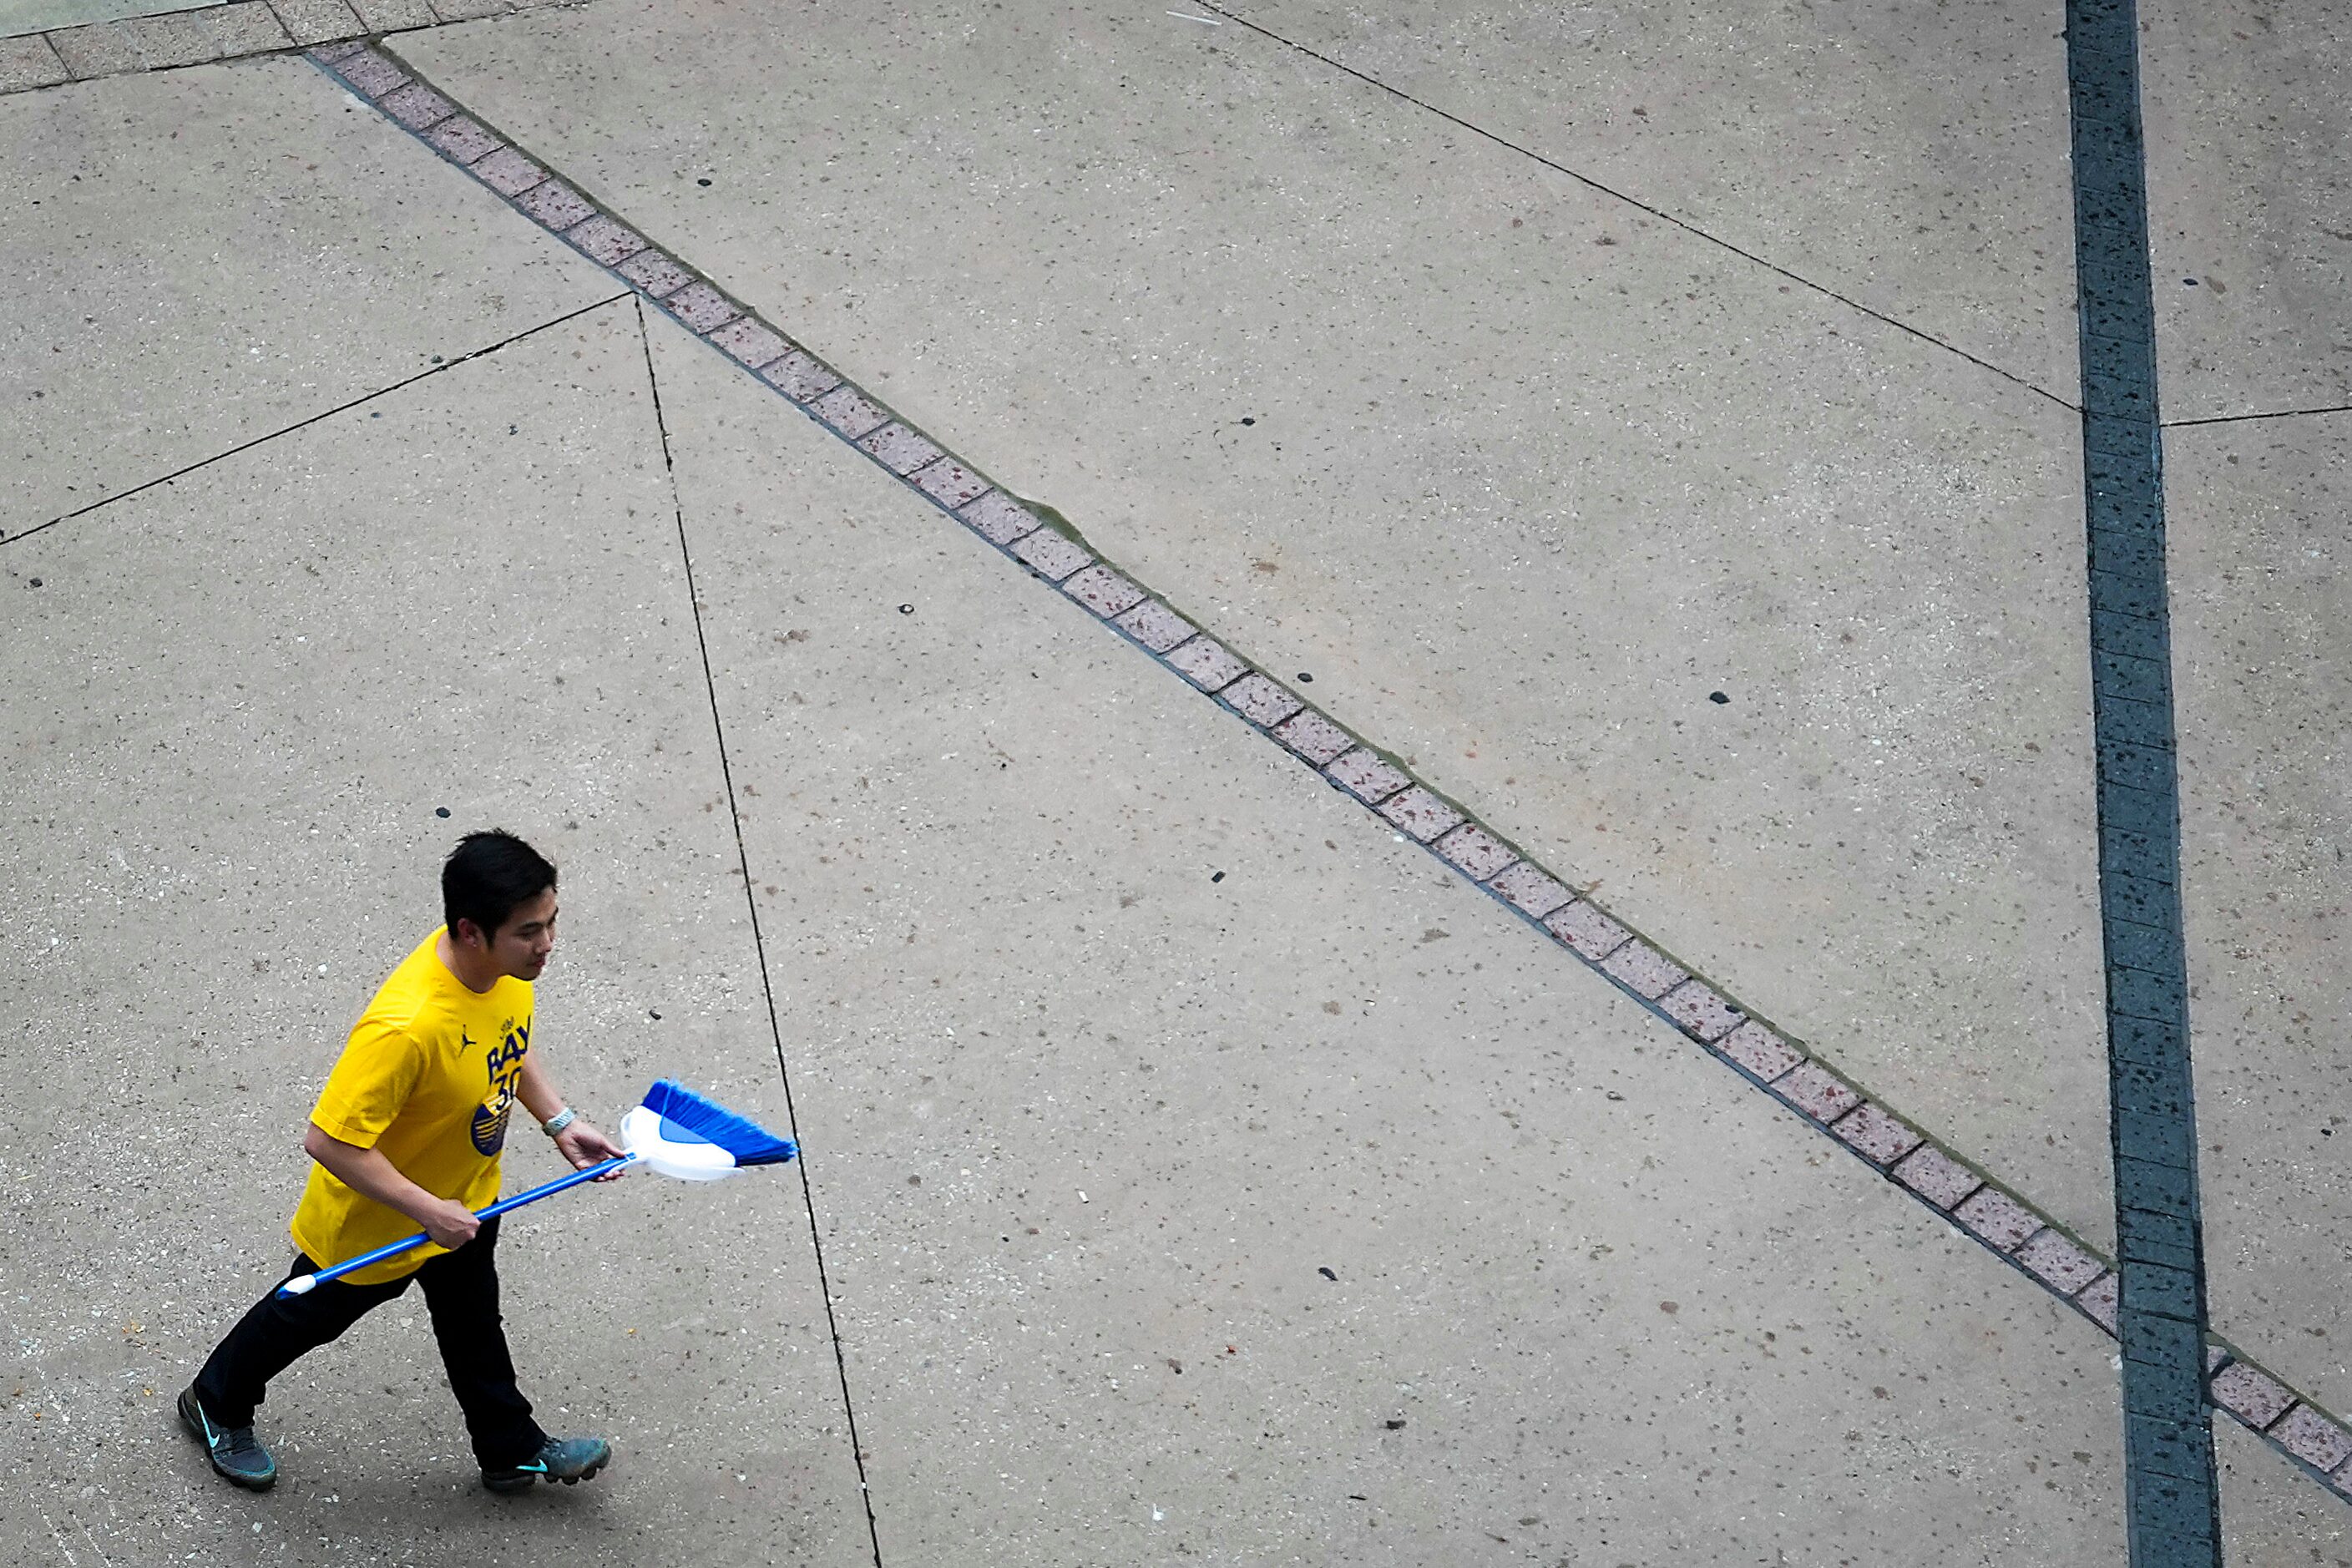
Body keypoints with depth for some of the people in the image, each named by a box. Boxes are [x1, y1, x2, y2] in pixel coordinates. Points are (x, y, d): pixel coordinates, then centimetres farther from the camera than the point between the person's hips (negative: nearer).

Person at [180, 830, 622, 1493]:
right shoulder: (406, 1028, -46)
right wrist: (427, 1210, -33)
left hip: (466, 1197, 6)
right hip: (372, 1225, -6)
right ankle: (217, 1406, 52)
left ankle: (512, 1450, 51)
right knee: (309, 1316, 23)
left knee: (473, 1323, 28)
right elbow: (328, 1141, -39)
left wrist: (559, 1122, -5)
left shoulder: (506, 963, -20)